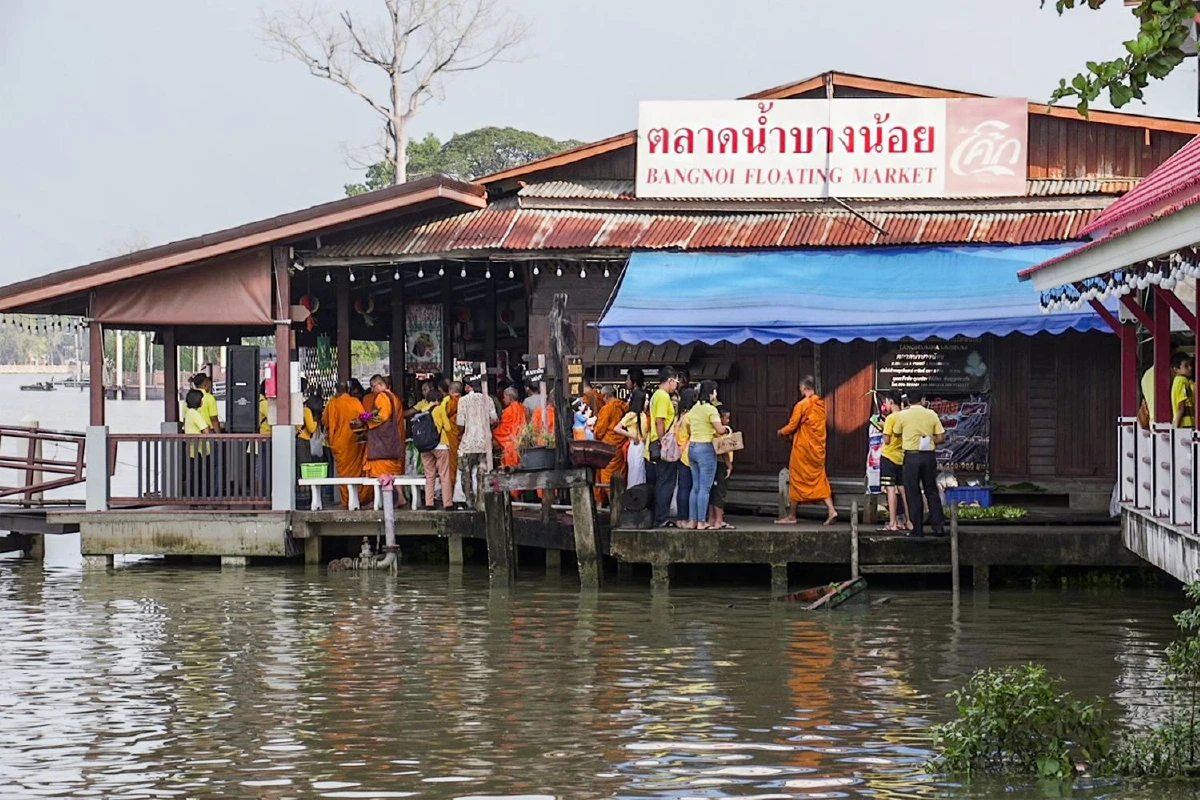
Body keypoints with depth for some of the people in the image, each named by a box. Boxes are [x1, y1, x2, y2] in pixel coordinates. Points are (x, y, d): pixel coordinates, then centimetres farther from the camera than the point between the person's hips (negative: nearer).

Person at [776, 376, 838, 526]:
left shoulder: (802, 405, -14)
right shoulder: (821, 405, 6)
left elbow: (792, 426, -12)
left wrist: (782, 432, 10)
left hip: (803, 447, -6)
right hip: (818, 448, 6)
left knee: (796, 480, 3)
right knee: (819, 480, 9)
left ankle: (791, 516, 9)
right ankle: (831, 510, -6)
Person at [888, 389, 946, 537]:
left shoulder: (902, 415, -4)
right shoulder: (931, 414, 2)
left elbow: (896, 434, 11)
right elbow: (940, 437, 1)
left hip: (911, 456, -2)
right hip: (929, 455, 2)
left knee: (913, 493, 4)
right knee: (932, 491, 11)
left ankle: (918, 529, 3)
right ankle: (938, 526, 7)